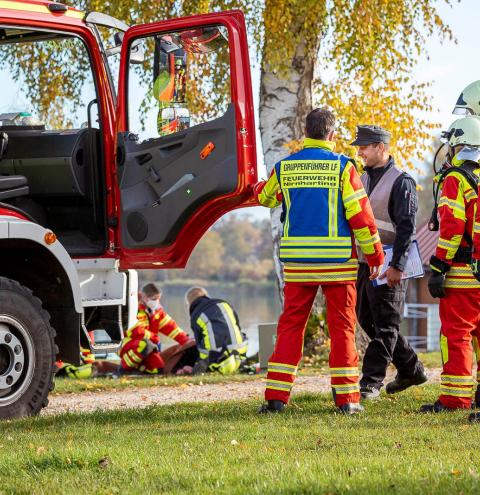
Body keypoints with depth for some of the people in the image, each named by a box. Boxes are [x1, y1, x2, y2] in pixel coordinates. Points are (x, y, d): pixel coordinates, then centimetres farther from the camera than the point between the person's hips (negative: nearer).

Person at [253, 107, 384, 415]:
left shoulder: (284, 167, 5)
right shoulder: (342, 166, -6)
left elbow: (264, 197, 24)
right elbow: (360, 214, -8)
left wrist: (258, 188, 49)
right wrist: (375, 255, 1)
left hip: (297, 261, 3)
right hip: (337, 261, -3)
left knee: (291, 324, 7)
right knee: (342, 326, 4)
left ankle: (276, 395, 2)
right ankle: (347, 397, 2)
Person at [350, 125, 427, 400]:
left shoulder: (401, 182, -10)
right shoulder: (362, 178, 14)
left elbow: (406, 227, -16)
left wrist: (397, 266, -22)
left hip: (388, 267, -9)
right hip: (364, 263, 9)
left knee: (384, 326, -3)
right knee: (367, 319, 12)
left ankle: (371, 383, -3)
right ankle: (411, 369, 24)